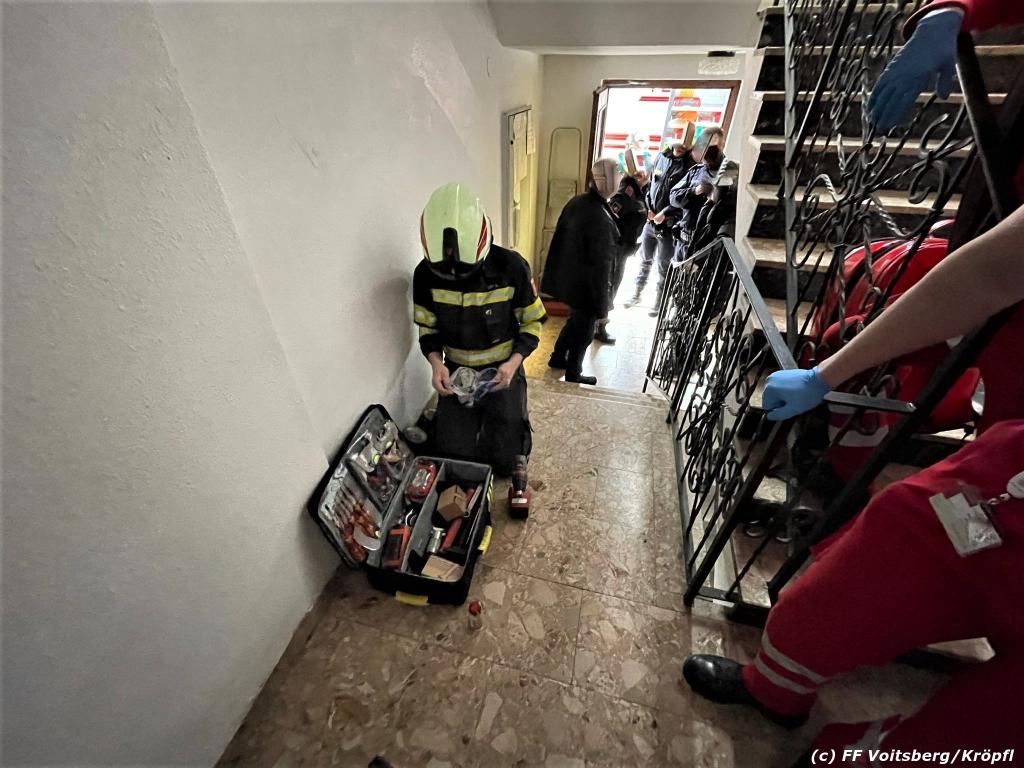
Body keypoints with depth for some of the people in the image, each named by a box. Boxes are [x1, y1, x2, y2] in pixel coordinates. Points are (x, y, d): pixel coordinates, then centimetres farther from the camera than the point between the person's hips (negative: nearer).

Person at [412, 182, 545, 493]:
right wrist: (436, 362, -18)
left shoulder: (511, 267, -18)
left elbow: (532, 322, -7)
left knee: (506, 459, 0)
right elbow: (427, 328, 1)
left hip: (503, 370, -2)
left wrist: (513, 362, -22)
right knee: (454, 456, 1)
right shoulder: (427, 274, -11)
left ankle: (516, 417, 32)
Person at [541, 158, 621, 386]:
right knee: (584, 330, 11)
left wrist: (556, 274, 19)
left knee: (576, 320, 28)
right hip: (586, 285, -8)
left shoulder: (576, 202, -2)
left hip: (569, 277, 8)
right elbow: (600, 264, -24)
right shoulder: (601, 219, -27)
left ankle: (558, 357, 44)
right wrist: (602, 302, -16)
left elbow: (560, 238, 8)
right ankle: (573, 375, 29)